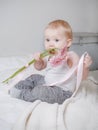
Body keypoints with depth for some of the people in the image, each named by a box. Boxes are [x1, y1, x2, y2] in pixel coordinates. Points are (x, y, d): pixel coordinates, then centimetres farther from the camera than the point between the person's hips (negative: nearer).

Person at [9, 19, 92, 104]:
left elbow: (82, 77, -29)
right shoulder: (50, 56, 0)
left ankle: (22, 94, -1)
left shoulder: (71, 57, -24)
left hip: (62, 91, -8)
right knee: (34, 77, 17)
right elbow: (39, 67, 15)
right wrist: (38, 60, -9)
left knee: (40, 91, -24)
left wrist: (85, 66, -51)